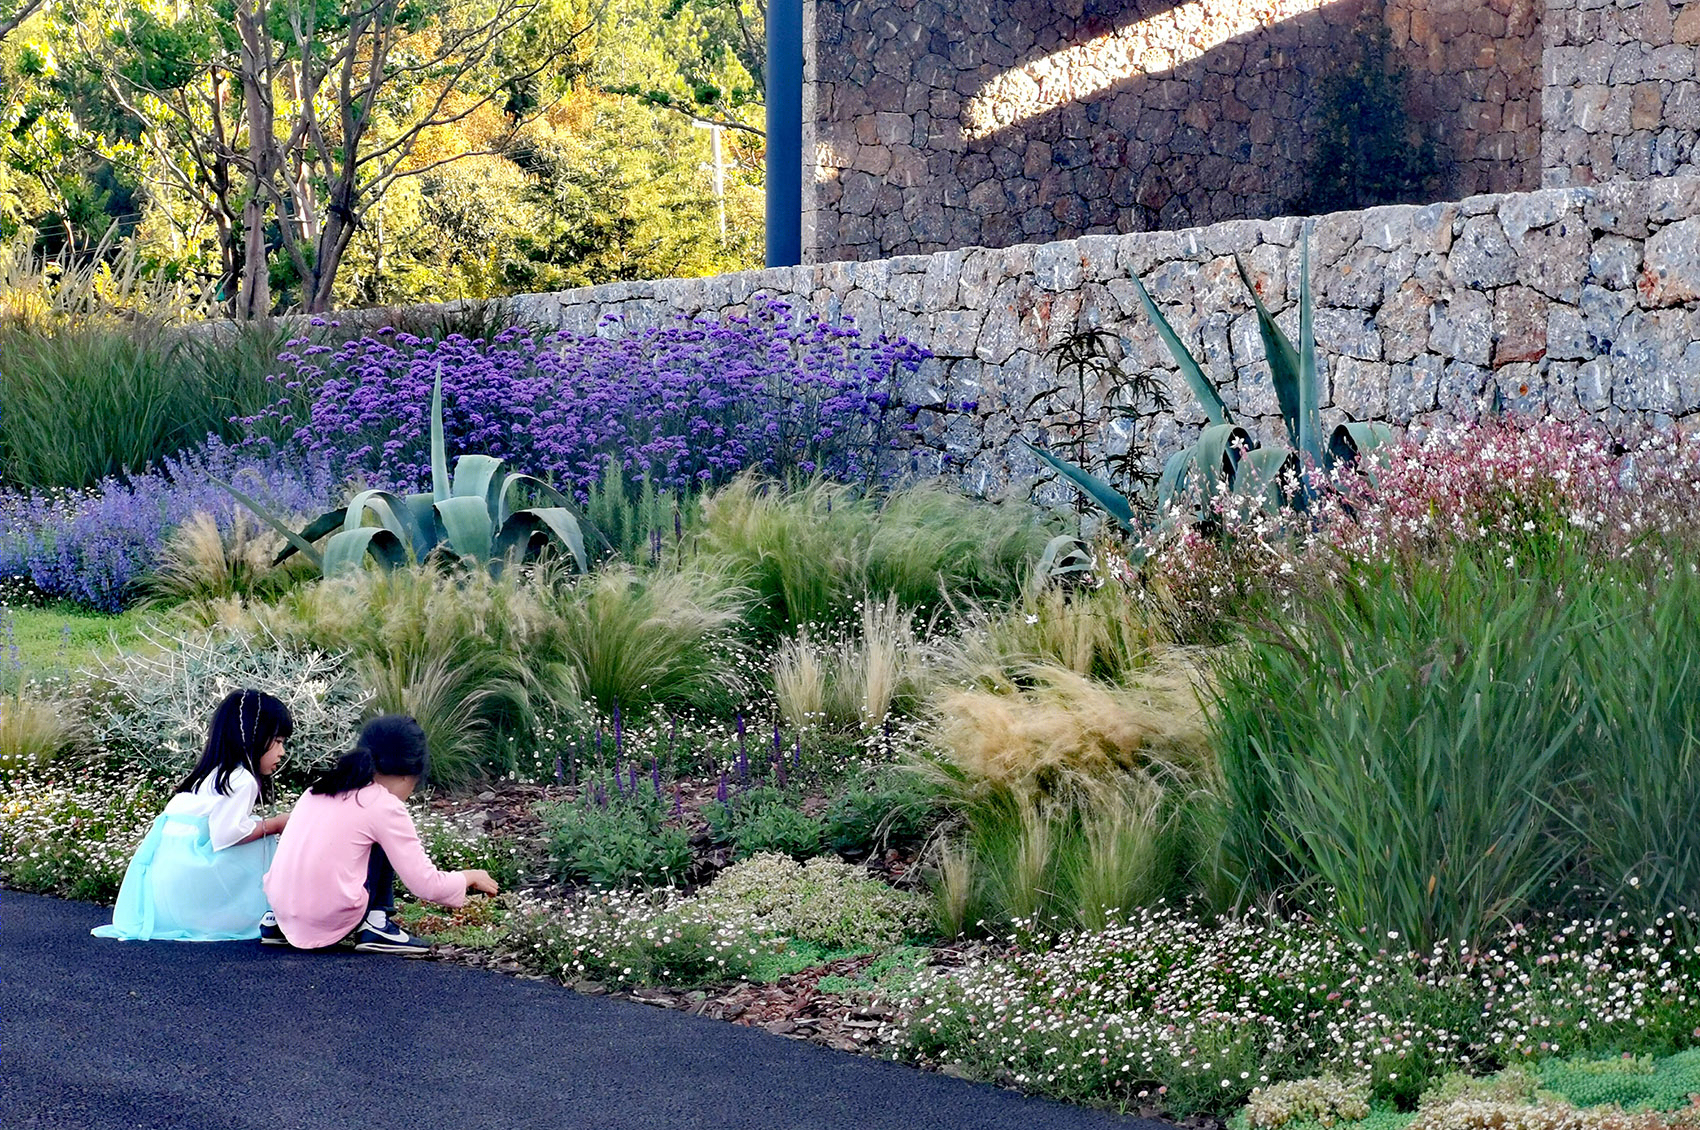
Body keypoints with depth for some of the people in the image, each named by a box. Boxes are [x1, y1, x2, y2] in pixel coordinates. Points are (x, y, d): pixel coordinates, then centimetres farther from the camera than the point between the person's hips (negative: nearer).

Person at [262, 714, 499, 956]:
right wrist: (469, 878, 13)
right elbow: (428, 885, -5)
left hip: (282, 907, 7)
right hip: (333, 916, -7)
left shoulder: (320, 789, 13)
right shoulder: (384, 805, -6)